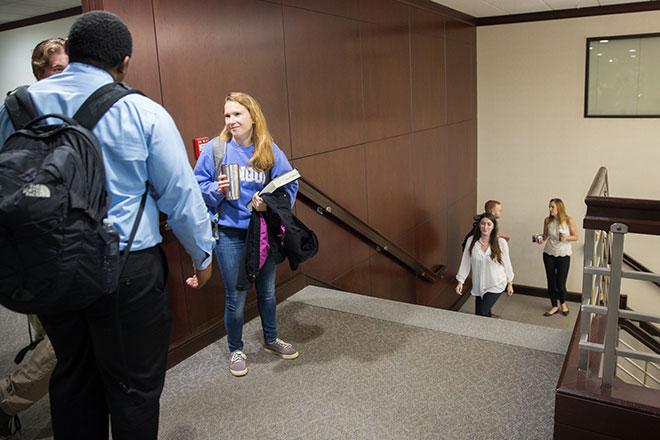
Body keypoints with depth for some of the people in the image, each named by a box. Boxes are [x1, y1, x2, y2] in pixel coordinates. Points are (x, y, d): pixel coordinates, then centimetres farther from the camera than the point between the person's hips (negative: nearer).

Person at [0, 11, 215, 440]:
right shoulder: (142, 111, -9)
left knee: (73, 376, 21)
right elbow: (180, 194, -6)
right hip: (127, 269, -4)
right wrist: (203, 255, 8)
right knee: (134, 386, 10)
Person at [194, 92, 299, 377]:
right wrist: (217, 190, -22)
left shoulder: (270, 150, -3)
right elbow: (198, 185, -3)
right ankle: (235, 349, 30)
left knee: (267, 290, 20)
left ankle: (271, 339, 42)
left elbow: (290, 185, -1)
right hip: (230, 233, -2)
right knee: (236, 297, 7)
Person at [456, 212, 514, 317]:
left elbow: (506, 263, -1)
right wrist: (460, 281, -4)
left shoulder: (501, 242, -11)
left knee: (482, 313, -16)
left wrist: (510, 283, 8)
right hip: (478, 286, 3)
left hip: (495, 286, -3)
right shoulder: (471, 241, -7)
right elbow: (465, 262, -1)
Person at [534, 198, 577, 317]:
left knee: (560, 283, 1)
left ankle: (563, 303, 31)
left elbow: (575, 237, -2)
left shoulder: (568, 220, -11)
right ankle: (554, 306, 25)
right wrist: (541, 239, -13)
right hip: (549, 254, 3)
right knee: (551, 281, 7)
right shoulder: (547, 220, -3)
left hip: (563, 255, -3)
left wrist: (566, 237, -22)